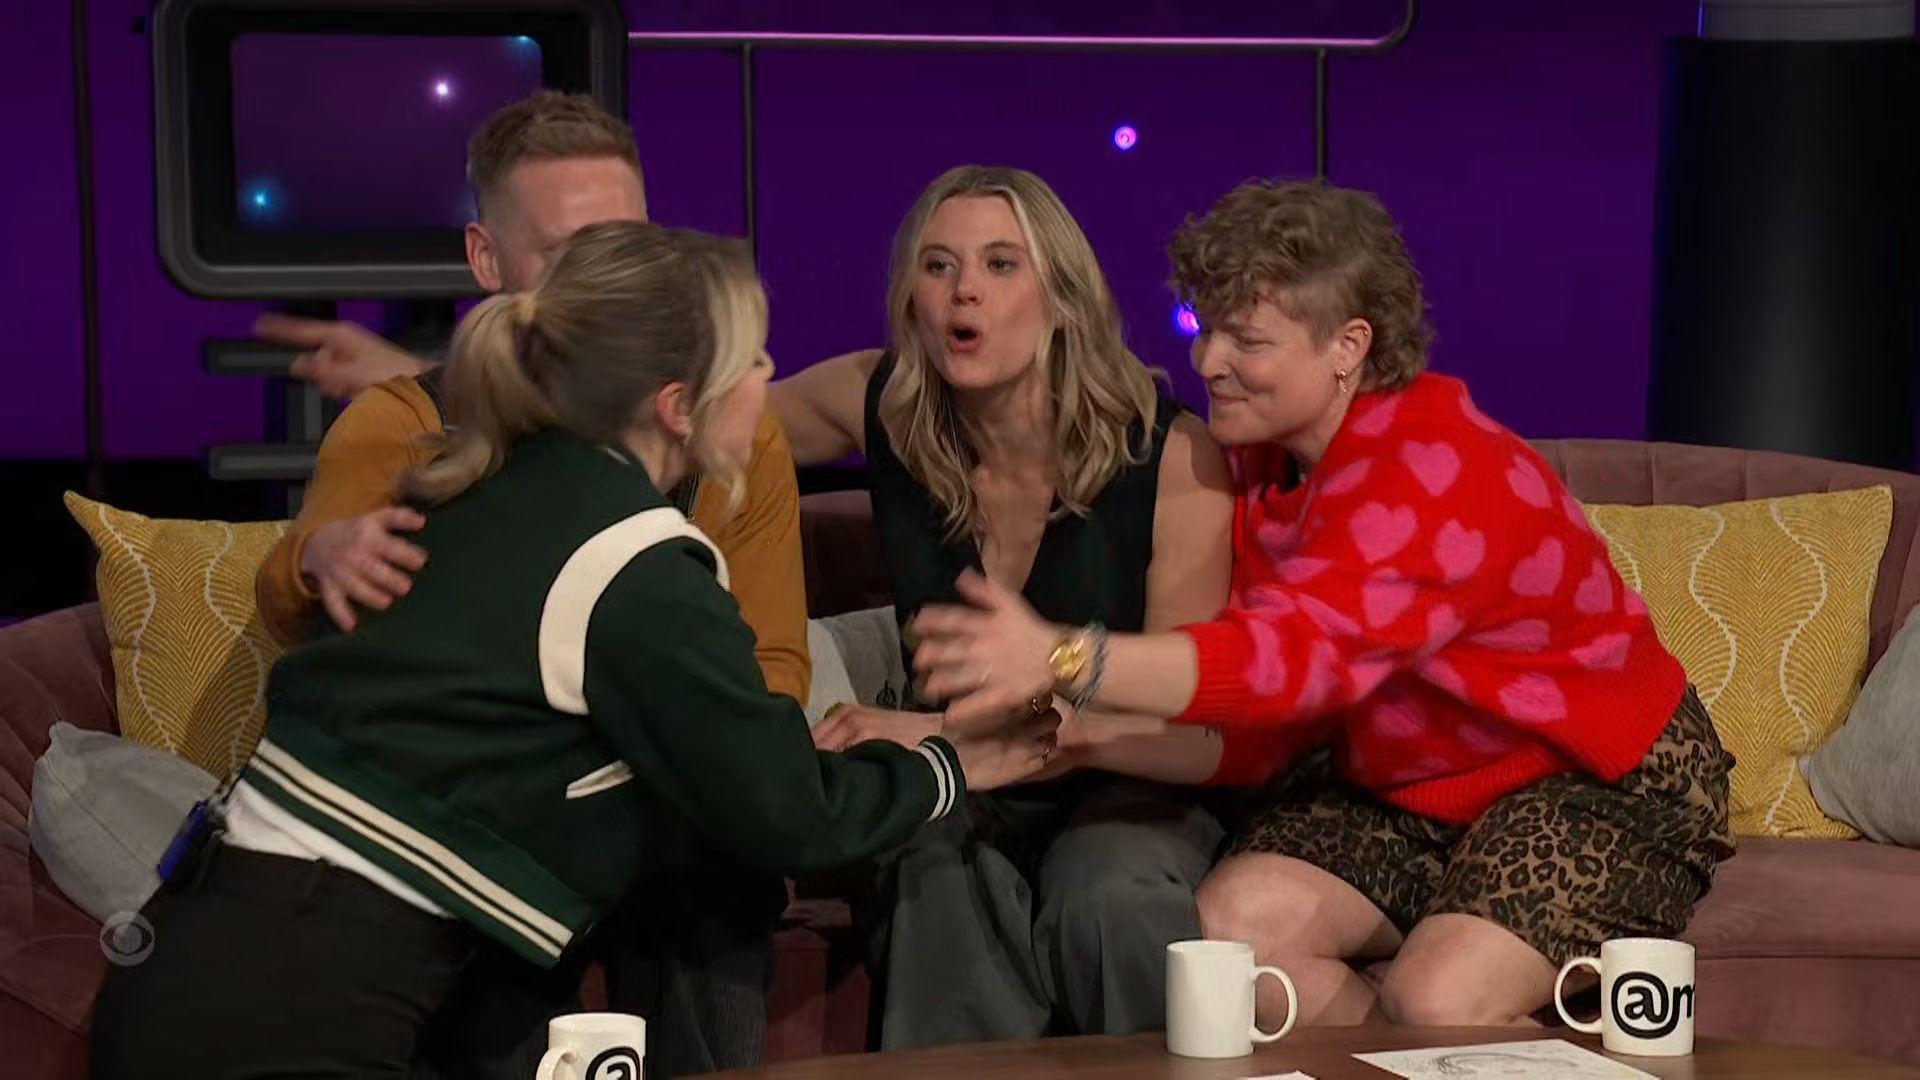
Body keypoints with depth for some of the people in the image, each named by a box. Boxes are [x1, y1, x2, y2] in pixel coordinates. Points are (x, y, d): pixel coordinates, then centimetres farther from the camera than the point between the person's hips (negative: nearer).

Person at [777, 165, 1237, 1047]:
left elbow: (1191, 730, -16)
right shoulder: (878, 407, -5)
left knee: (1109, 899, -37)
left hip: (1127, 786, -2)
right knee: (945, 886, -35)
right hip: (959, 800, 2)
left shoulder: (1172, 457, -15)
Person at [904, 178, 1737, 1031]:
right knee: (1227, 929, -18)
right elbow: (1261, 732, -5)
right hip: (1408, 790, 8)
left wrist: (1064, 662, -53)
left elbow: (1299, 654, -42)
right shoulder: (1260, 462, -1)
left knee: (1435, 1002, -31)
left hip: (1597, 778, -7)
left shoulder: (1437, 473, -26)